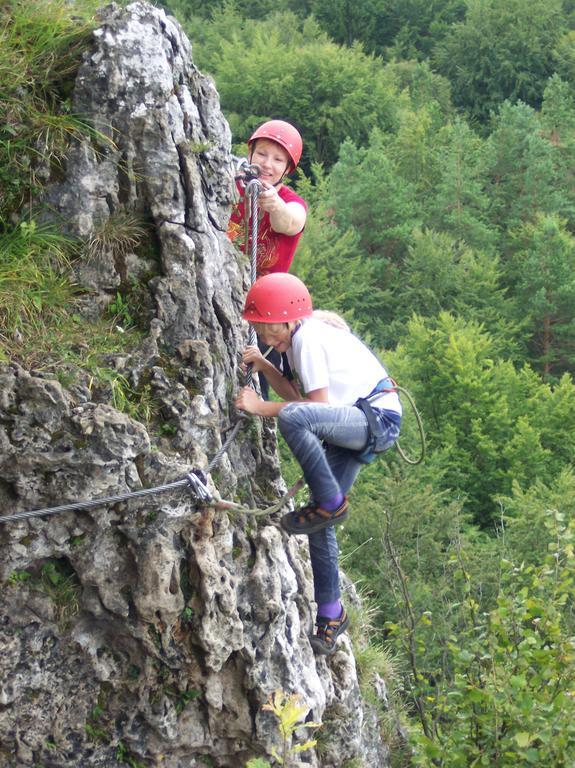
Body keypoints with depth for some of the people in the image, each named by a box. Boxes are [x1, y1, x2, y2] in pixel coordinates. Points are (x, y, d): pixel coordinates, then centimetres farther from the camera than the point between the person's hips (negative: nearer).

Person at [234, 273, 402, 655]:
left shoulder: (309, 337, -15)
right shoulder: (304, 333, 15)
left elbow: (319, 404, -20)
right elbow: (299, 395, 19)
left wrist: (262, 407, -16)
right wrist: (265, 366, 8)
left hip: (379, 418, -10)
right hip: (356, 423, 10)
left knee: (293, 417, -36)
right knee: (320, 523, 4)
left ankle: (330, 501, -20)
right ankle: (331, 614, 13)